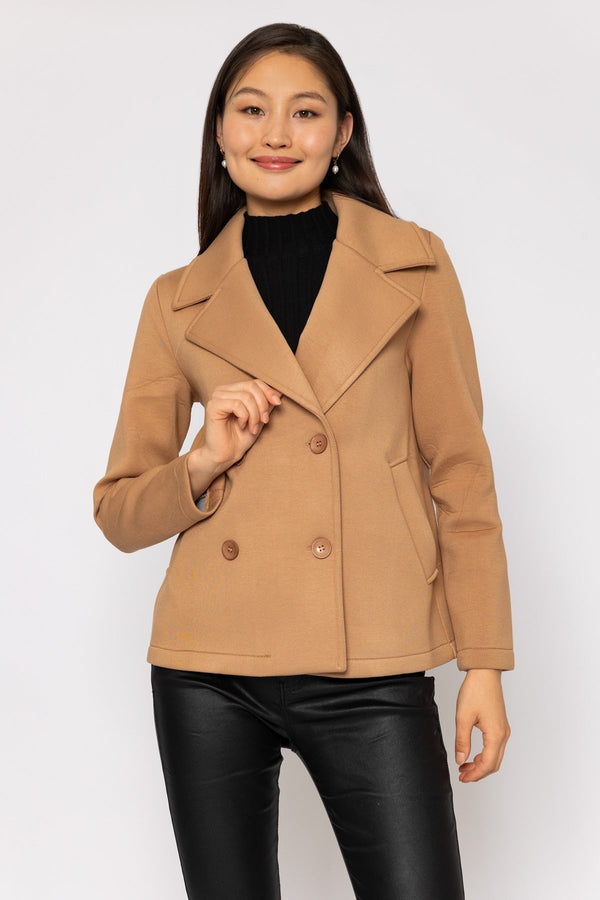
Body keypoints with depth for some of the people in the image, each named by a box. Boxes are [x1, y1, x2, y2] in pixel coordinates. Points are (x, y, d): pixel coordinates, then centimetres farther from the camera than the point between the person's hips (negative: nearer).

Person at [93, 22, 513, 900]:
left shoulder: (414, 265, 5)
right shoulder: (179, 301, 8)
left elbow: (460, 472, 5)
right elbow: (119, 512, 11)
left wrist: (483, 663, 0)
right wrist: (204, 465, -9)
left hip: (369, 672, -1)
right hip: (209, 669, 2)